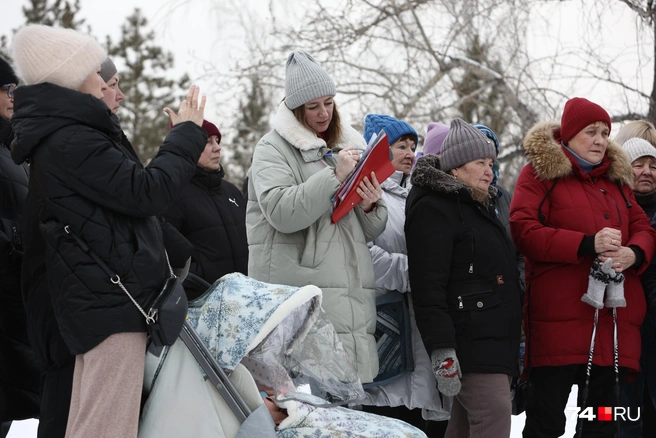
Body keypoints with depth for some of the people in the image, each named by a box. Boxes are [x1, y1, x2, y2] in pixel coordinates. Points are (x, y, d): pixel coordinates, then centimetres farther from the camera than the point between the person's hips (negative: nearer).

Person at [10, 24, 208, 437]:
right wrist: (187, 135, -3)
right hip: (112, 299, -11)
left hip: (99, 298, 11)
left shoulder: (60, 137, 18)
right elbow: (146, 192, -15)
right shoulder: (70, 141, -15)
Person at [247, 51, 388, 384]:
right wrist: (335, 175, -16)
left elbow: (371, 233, 22)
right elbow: (281, 212, -15)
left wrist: (371, 206, -1)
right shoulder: (273, 149, 3)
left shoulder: (350, 146, 21)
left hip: (353, 291, 6)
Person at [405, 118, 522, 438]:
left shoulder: (479, 206, 23)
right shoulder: (433, 208, -8)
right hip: (468, 337, -9)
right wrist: (441, 350, -25)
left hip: (497, 337, 9)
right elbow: (428, 286, -18)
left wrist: (513, 343, 29)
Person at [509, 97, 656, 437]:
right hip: (559, 317, -6)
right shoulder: (540, 173, 2)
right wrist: (587, 244, -18)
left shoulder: (616, 178, 20)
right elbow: (523, 231, -10)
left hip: (613, 316, 6)